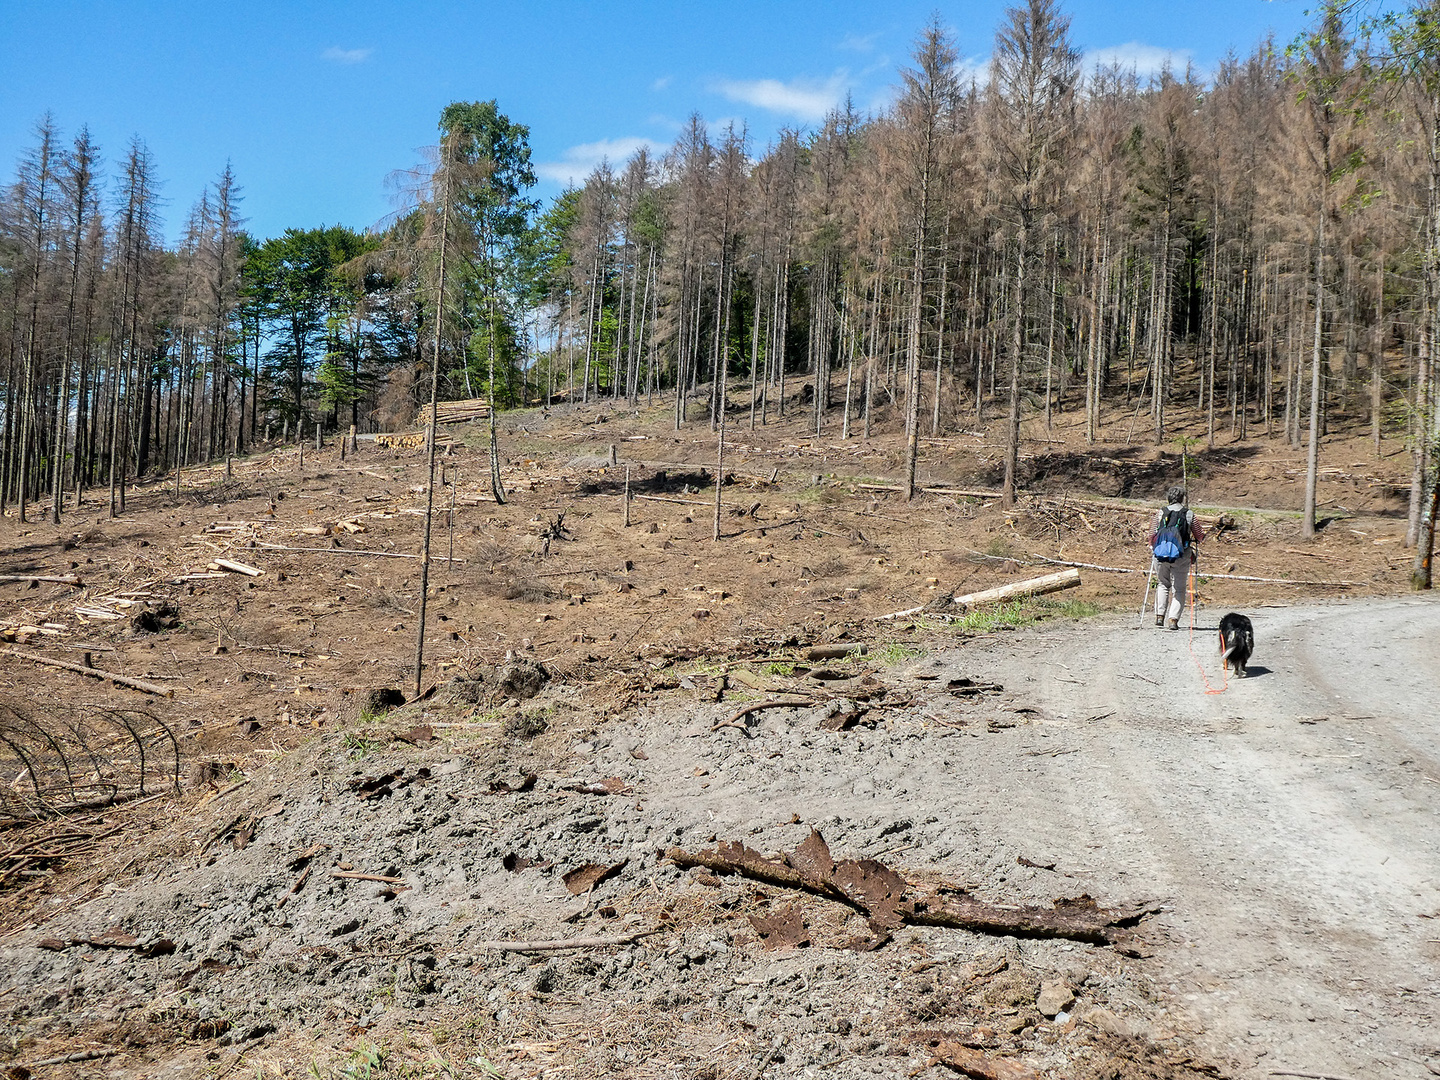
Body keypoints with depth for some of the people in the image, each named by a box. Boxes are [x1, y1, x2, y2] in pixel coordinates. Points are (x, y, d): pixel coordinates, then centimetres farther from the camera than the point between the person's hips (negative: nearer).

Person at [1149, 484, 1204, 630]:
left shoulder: (1161, 513, 4)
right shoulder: (1189, 514, 2)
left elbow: (1152, 534, 7)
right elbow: (1200, 536, 9)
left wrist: (1152, 546, 27)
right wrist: (1194, 539, 32)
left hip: (1161, 554, 1)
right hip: (1181, 556, -1)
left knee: (1162, 584, 18)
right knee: (1178, 589, 6)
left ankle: (1160, 615, 7)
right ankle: (1173, 619, -5)